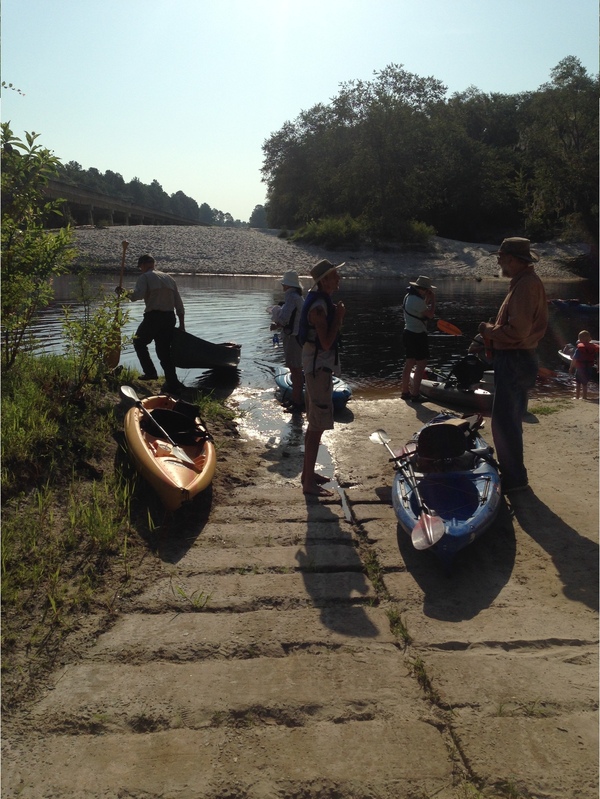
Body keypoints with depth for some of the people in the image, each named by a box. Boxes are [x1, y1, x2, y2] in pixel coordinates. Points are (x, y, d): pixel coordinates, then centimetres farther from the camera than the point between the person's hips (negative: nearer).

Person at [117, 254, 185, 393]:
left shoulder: (145, 277, 1)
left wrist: (125, 293, 1)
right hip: (169, 317, 5)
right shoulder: (168, 277, 19)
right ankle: (173, 385, 2)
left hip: (153, 316, -5)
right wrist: (182, 324, 15)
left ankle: (150, 372, 9)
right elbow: (179, 303, 14)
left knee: (139, 342, 19)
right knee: (164, 350, 10)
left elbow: (138, 295, -18)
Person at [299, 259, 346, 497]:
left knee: (314, 424, 18)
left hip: (318, 367, 11)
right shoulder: (319, 306, -20)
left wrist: (337, 316, 7)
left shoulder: (321, 301, 12)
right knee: (317, 426, -7)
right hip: (319, 369, -11)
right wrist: (339, 316, -16)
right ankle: (309, 482, -1)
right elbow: (326, 342, -24)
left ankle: (308, 473, 29)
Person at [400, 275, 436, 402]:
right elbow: (430, 314, -20)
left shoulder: (408, 296, 10)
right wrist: (433, 300, -8)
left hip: (408, 333, 10)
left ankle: (405, 392, 22)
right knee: (421, 364, -5)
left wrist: (427, 300, 10)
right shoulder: (417, 300, -21)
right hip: (417, 335, -10)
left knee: (409, 363, 15)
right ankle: (415, 395, -6)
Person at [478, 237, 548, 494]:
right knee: (509, 419, 19)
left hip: (514, 361, -11)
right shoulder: (524, 281, 14)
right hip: (514, 359, 11)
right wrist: (494, 332, 6)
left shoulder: (526, 285, -19)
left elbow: (517, 330, -26)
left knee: (504, 421, -4)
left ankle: (514, 478, 5)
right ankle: (512, 471, 31)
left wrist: (488, 330, -11)